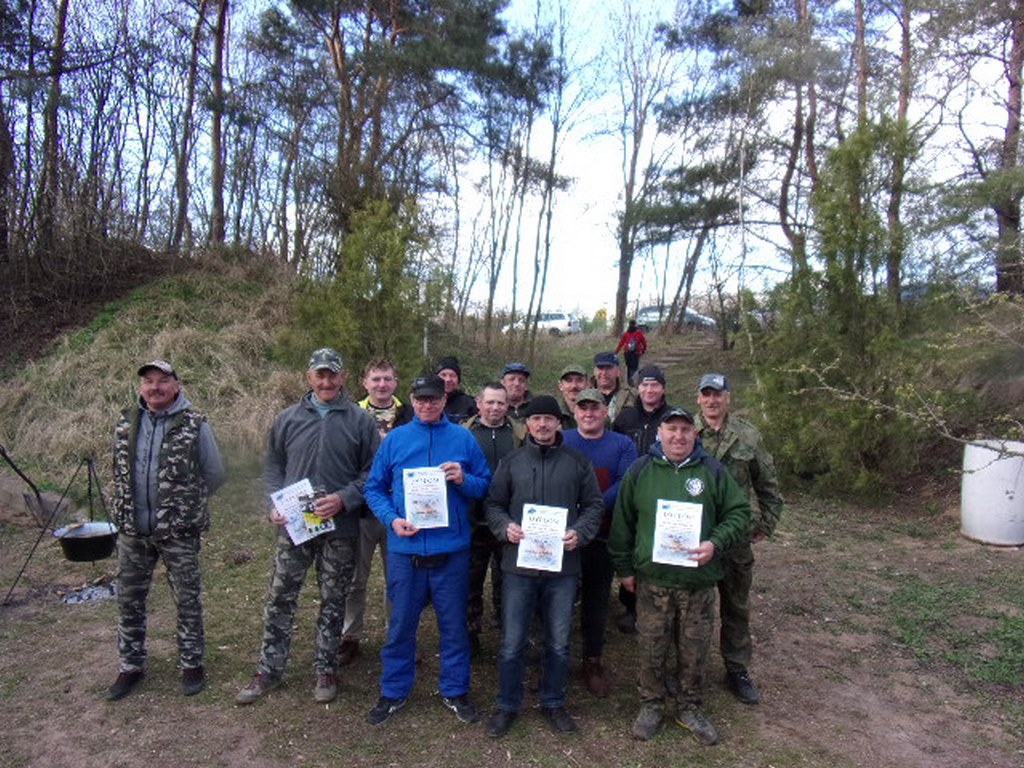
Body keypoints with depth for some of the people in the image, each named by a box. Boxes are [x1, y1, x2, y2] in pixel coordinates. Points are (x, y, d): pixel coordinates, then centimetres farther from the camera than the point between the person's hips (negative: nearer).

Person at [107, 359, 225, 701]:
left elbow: (215, 474, -1)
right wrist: (127, 508, 13)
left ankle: (191, 664, 24)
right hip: (132, 531, 4)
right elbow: (119, 471, 17)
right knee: (129, 600, 14)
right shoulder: (126, 423, 4)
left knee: (187, 600, 8)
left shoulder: (195, 425, -9)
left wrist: (187, 501, 5)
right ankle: (131, 666, 31)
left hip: (179, 531, -4)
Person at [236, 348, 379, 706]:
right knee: (279, 600, 9)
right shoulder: (287, 418, 4)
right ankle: (268, 671, 26)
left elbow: (373, 472, -2)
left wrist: (343, 499, -16)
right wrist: (275, 504, -4)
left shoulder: (360, 420, -3)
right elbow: (274, 466, 11)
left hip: (340, 529, -1)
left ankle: (325, 671, 28)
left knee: (333, 603, 12)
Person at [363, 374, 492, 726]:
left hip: (452, 548, 0)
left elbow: (485, 486, 6)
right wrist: (392, 519, -11)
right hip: (405, 548, 0)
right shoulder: (395, 439, 3)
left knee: (454, 624, 11)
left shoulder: (464, 439, 3)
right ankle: (393, 692, 30)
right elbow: (374, 488, 5)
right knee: (401, 624, 12)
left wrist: (464, 479, -15)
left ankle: (454, 690, 30)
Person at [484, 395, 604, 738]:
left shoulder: (578, 462, 3)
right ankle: (508, 705, 26)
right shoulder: (511, 462, 5)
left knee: (558, 643, 13)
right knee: (512, 642, 7)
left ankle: (553, 703, 33)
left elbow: (594, 505, 6)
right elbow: (494, 504, 8)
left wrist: (580, 532, -11)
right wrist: (505, 526, -11)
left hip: (563, 566, 0)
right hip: (519, 565, 0)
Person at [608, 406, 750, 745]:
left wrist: (715, 543, -11)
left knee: (695, 650, 11)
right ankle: (651, 704, 30)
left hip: (699, 581, 0)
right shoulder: (640, 470, 1)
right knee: (651, 648, 9)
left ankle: (690, 708, 31)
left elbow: (739, 512, 4)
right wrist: (624, 568, 5)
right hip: (652, 580, 0)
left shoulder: (713, 471, 1)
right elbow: (622, 523, 6)